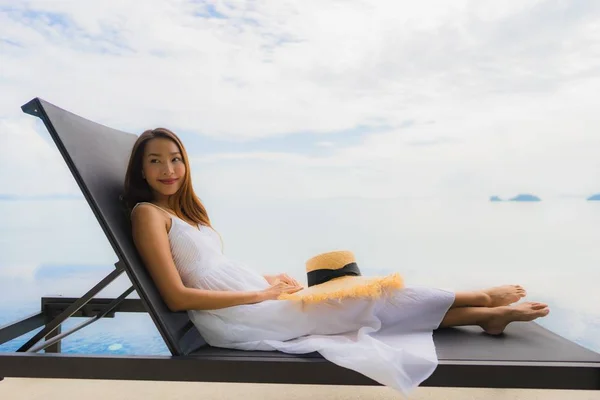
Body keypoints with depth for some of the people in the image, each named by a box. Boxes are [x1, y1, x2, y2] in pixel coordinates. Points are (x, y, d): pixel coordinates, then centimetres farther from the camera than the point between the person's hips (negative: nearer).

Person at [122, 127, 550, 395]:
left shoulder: (186, 210, 16)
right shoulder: (148, 213, -9)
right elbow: (178, 297, -17)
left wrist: (269, 278, 0)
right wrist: (263, 293, -16)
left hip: (254, 302, 7)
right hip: (233, 320, -7)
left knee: (360, 295, 1)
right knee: (365, 297, -5)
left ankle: (487, 315, 11)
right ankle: (480, 299, 13)